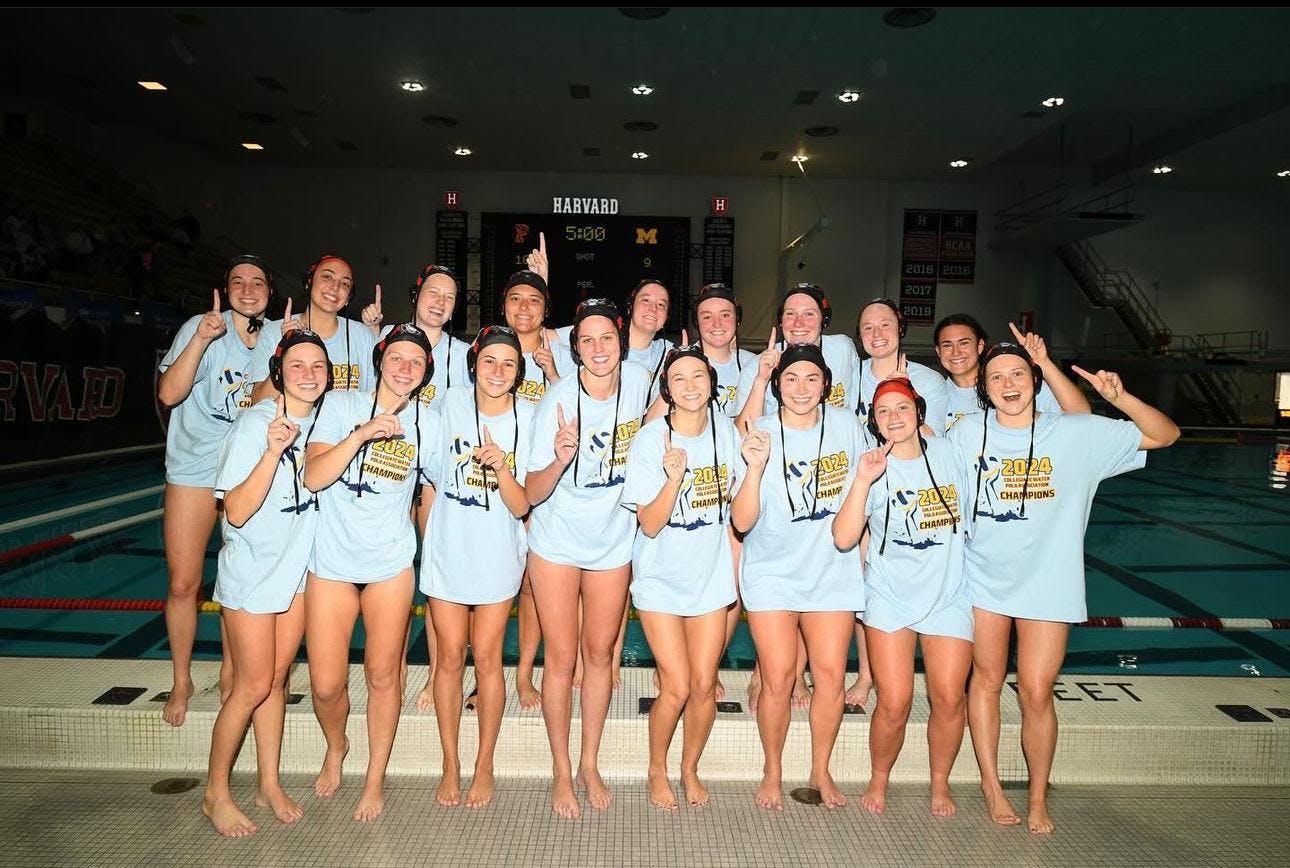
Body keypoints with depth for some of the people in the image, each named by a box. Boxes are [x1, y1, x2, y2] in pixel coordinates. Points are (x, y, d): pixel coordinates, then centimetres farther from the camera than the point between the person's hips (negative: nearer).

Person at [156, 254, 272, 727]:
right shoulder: (201, 328, -9)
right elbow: (169, 394, -19)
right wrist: (202, 339, -30)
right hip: (195, 467, -2)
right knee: (182, 583, 3)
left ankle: (230, 671, 26)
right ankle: (181, 682, 22)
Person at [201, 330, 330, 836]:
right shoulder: (255, 424, -19)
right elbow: (236, 512, -24)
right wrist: (273, 452, -35)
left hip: (298, 570, 6)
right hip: (252, 572, -6)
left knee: (277, 679, 15)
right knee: (253, 686, 2)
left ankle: (269, 785, 28)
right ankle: (215, 794, 22)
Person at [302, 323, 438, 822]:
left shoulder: (429, 424, 1)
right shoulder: (342, 405, -4)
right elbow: (313, 477, -15)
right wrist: (361, 435, -25)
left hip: (391, 564, 1)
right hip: (332, 561, -1)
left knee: (383, 675, 8)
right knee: (326, 684, 4)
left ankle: (375, 780, 28)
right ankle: (336, 748, 37)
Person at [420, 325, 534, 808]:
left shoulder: (528, 419, -8)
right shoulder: (452, 402, -5)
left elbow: (521, 506, -10)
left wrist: (502, 468, -26)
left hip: (497, 554, -1)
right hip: (448, 549, 1)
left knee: (486, 659, 4)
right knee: (450, 657, 7)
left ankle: (484, 765, 22)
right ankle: (451, 765, 23)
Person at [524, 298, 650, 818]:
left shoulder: (639, 380, -9)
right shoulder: (558, 401, -21)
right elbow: (532, 493, -22)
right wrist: (561, 459, -38)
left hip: (614, 543, 3)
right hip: (557, 544, -3)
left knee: (599, 653, 13)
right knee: (561, 658, 3)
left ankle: (590, 765, 30)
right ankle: (561, 771, 23)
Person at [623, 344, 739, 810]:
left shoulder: (725, 429, -3)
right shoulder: (651, 439, -16)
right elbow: (650, 525, -18)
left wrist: (737, 563, 10)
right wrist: (674, 478, -33)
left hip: (710, 575, 4)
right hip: (661, 578, -3)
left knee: (704, 686, 6)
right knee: (677, 688, -5)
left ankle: (690, 769, 32)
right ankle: (657, 770, 23)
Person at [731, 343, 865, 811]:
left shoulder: (845, 425, -3)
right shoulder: (761, 434, -11)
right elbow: (742, 521, -17)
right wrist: (755, 468, -32)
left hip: (832, 570, 2)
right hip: (772, 572, -2)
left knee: (831, 673, 2)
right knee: (778, 678, -3)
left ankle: (821, 770, 25)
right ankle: (773, 771, 21)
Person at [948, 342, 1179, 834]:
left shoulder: (1076, 434, -5)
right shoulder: (968, 432, -4)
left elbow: (1165, 434, -2)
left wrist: (1118, 397, -18)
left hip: (1047, 585, -1)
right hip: (983, 578, 1)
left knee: (1036, 694, 2)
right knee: (986, 679, 12)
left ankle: (1038, 797, 24)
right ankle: (991, 785, 30)